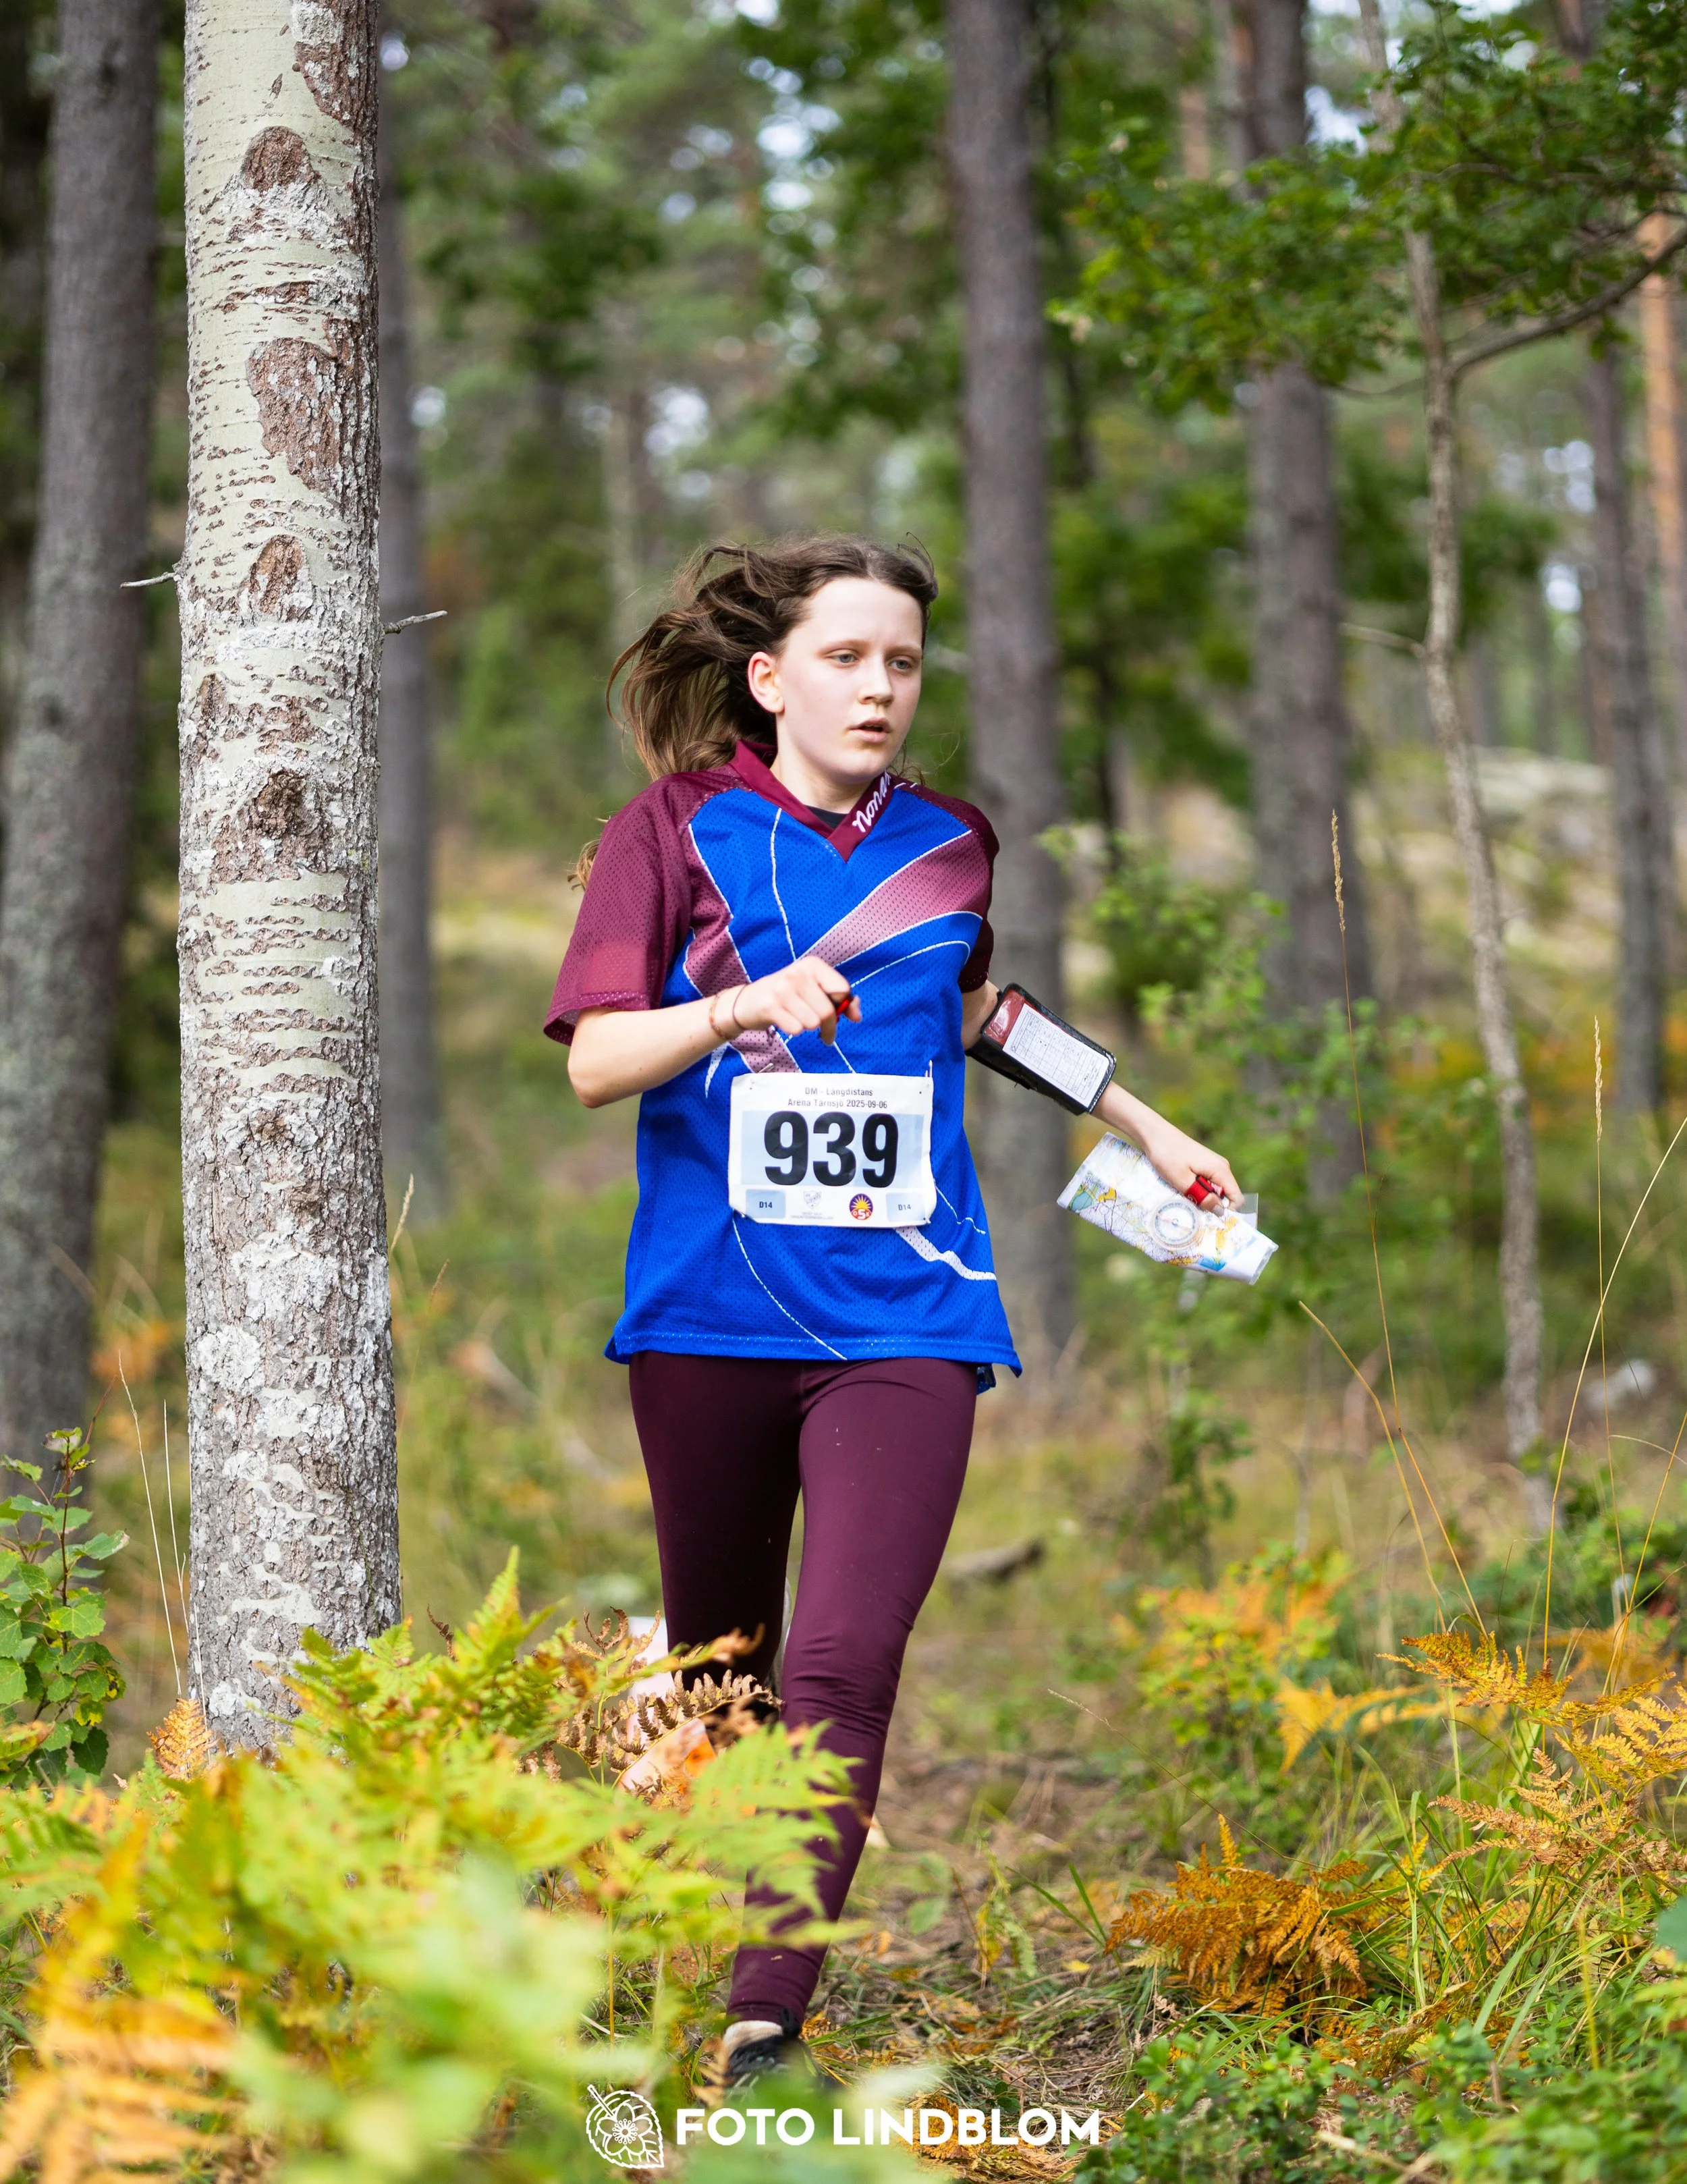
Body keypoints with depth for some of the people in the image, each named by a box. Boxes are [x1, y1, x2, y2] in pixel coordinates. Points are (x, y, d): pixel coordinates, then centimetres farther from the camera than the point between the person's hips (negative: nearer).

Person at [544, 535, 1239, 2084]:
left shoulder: (956, 849, 10)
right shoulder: (675, 834, 2)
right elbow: (595, 1059, -9)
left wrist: (1150, 1132, 31)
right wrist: (745, 1008, -27)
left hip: (900, 1319, 0)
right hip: (709, 1314, 0)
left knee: (843, 1666, -16)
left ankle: (771, 2014, -15)